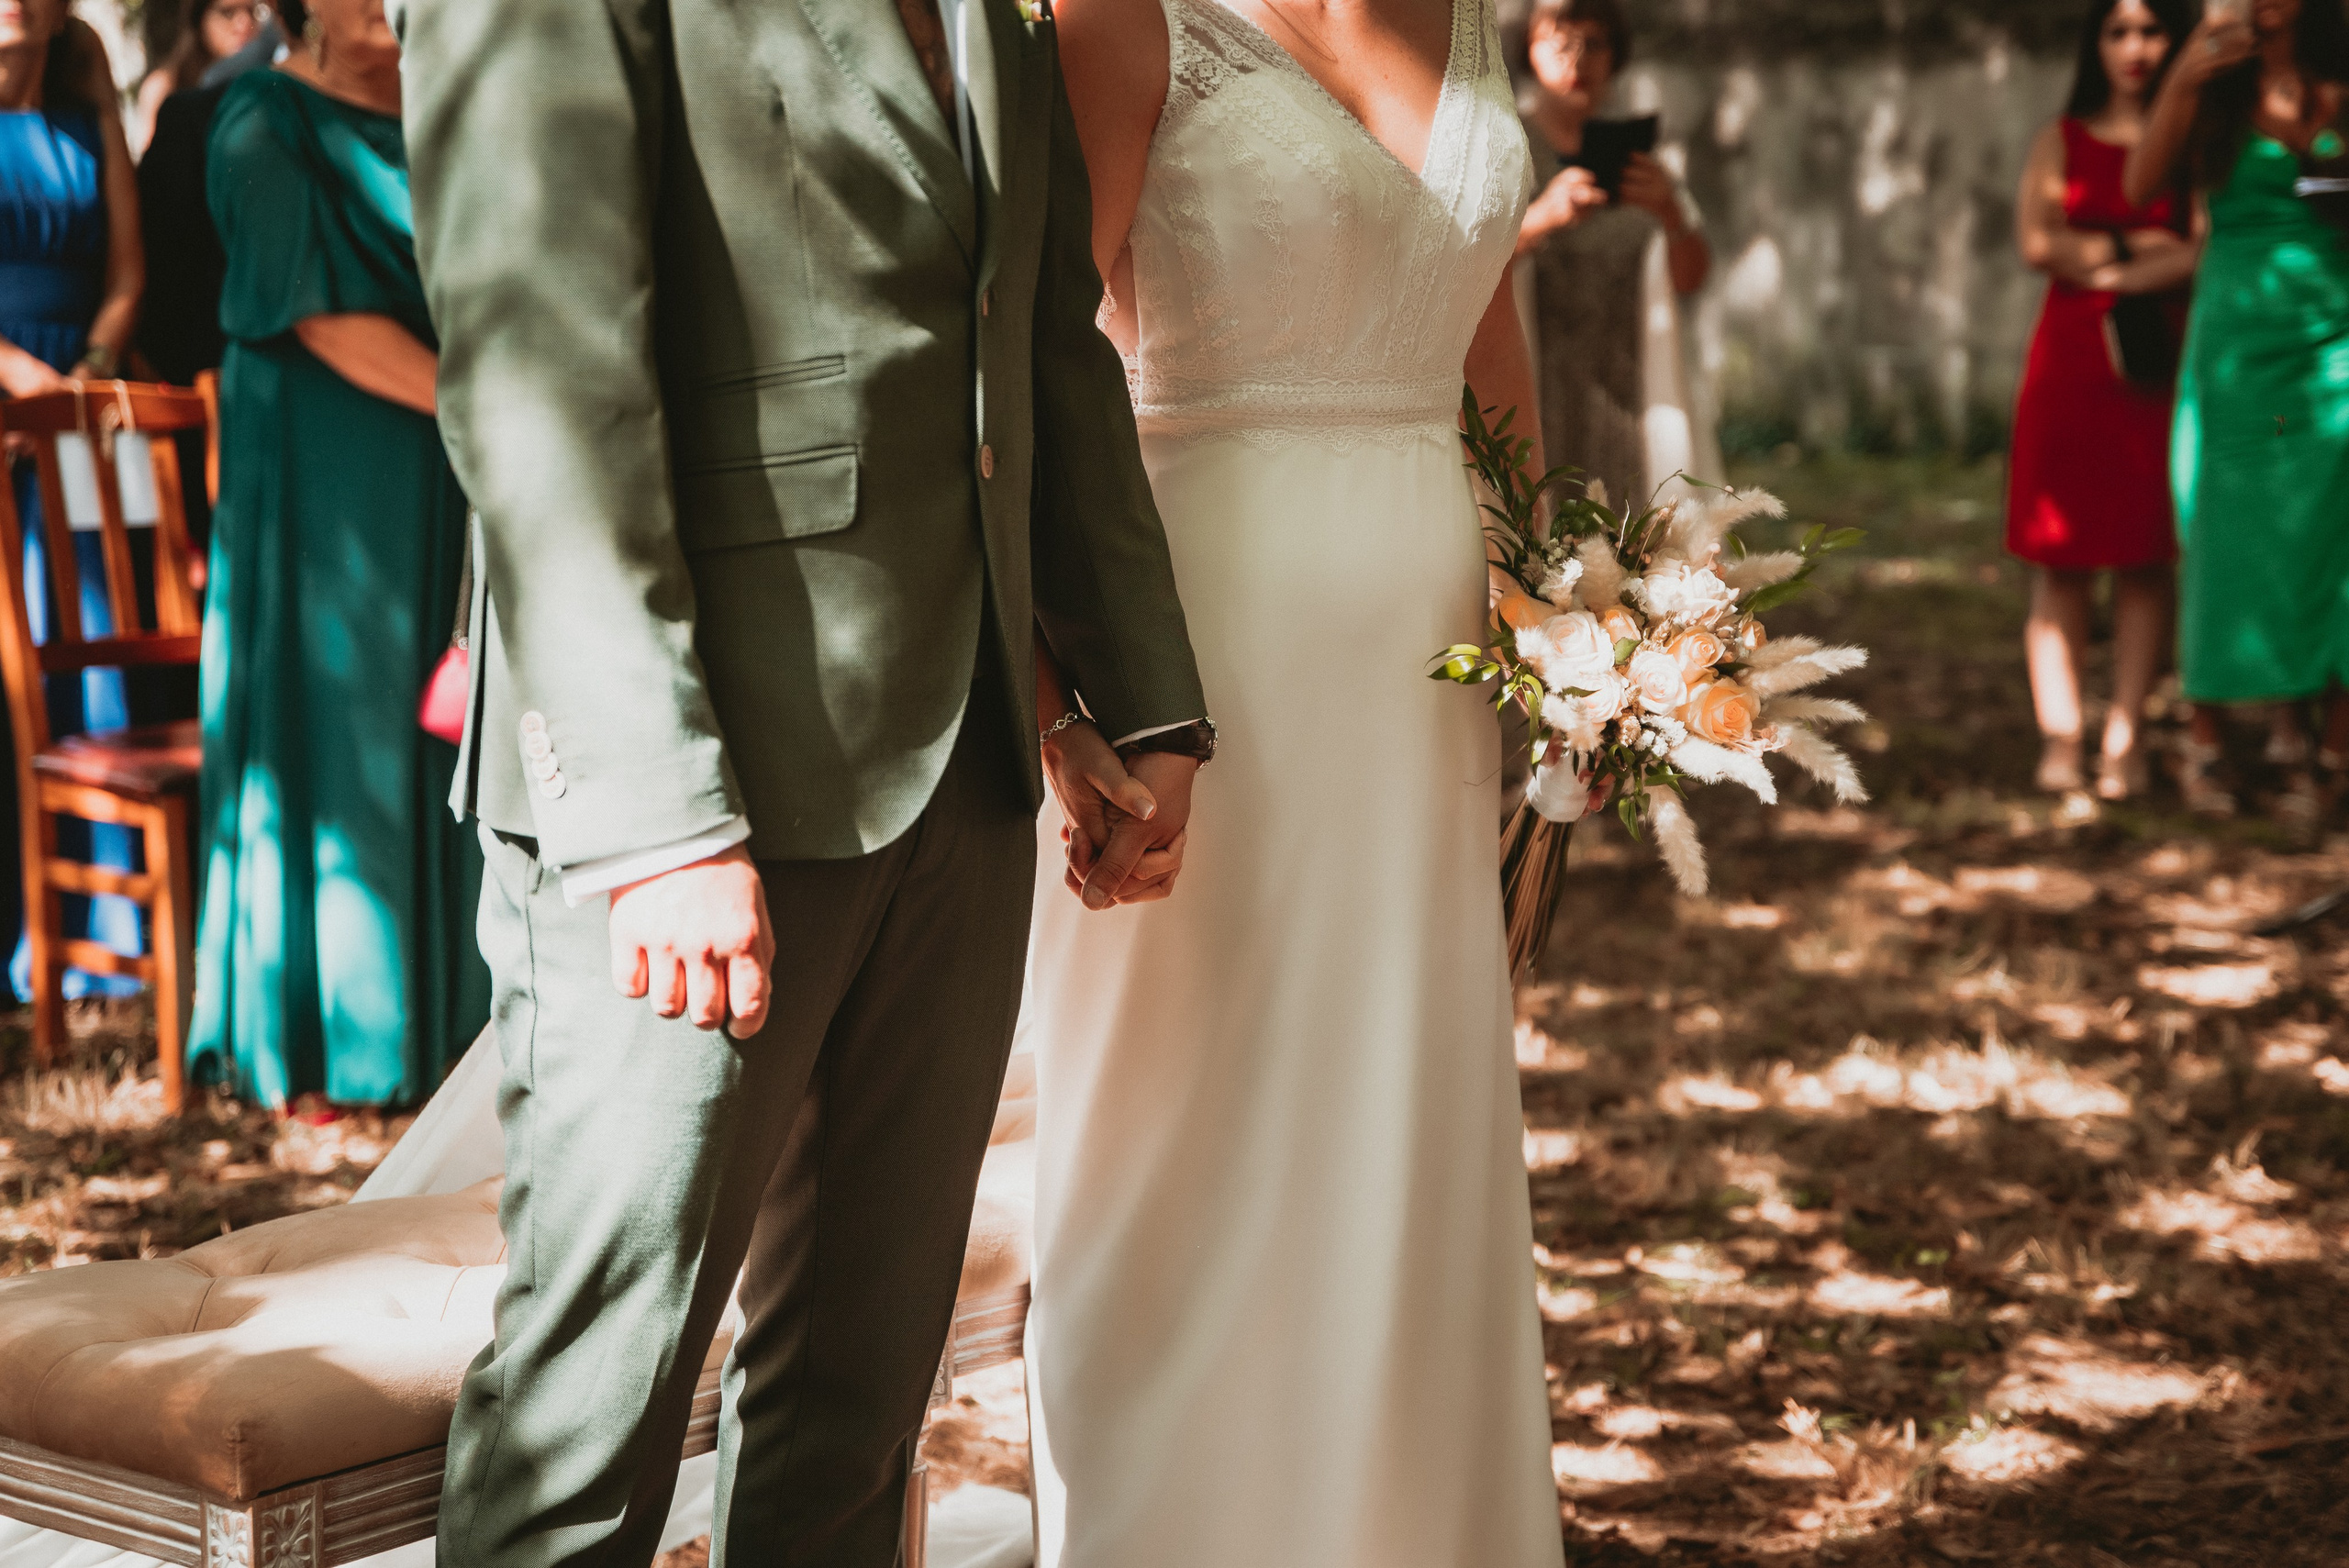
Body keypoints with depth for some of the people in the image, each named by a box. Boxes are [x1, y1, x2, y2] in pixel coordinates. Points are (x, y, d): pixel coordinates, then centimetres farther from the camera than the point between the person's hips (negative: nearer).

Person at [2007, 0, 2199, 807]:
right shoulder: (2062, 139, 12)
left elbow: (2207, 250, -6)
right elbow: (2038, 242, -2)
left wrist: (2101, 268, -5)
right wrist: (2141, 245, -4)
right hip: (2069, 364, 1)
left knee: (2144, 558, -2)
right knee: (2062, 557, -3)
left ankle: (2126, 739, 1)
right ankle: (2059, 738, -2)